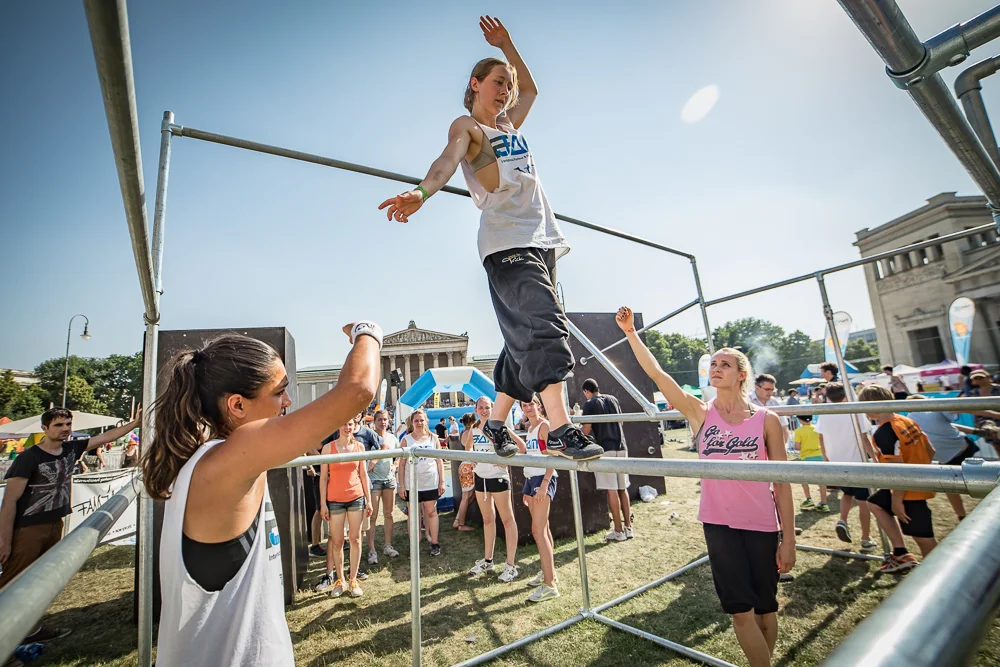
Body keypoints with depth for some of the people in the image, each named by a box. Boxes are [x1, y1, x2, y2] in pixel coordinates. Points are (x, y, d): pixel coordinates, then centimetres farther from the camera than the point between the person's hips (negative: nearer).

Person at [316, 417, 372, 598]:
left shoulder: (359, 446, 2)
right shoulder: (329, 447, -4)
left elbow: (363, 474, 7)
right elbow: (323, 477, -2)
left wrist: (369, 500, 5)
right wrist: (323, 503, -5)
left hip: (356, 497, 2)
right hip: (335, 499, -1)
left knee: (355, 539, 6)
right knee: (336, 541, 6)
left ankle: (353, 580, 19)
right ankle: (339, 580, 24)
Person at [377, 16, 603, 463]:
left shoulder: (509, 124, 27)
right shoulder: (466, 127, 5)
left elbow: (531, 89, 46)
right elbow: (449, 158, -17)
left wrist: (506, 44, 40)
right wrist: (422, 192, -37)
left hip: (540, 239, 8)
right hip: (507, 242, -8)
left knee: (525, 339, 6)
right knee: (545, 328, -22)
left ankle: (496, 423, 17)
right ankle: (562, 431, -22)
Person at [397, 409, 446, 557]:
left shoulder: (433, 438, 3)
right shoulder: (406, 439, -1)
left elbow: (439, 461, 5)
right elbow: (401, 463, -1)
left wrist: (442, 481, 1)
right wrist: (401, 485, -4)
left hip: (431, 482, 1)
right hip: (412, 483, 0)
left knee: (431, 512, 8)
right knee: (413, 514, 9)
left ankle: (434, 543, 20)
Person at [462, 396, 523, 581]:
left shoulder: (499, 427, -12)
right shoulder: (473, 430, 3)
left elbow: (521, 446, -13)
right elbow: (467, 446, 22)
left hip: (498, 476, -6)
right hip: (480, 477, 6)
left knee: (507, 519, 3)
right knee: (487, 519, 18)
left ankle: (511, 565, 10)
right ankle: (487, 561, 31)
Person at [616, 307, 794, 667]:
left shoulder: (767, 419, -5)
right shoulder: (701, 413, -4)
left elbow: (781, 482, -1)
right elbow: (656, 374, -14)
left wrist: (788, 538, -1)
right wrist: (631, 333, -22)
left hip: (762, 524, 0)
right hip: (718, 523, 0)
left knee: (765, 606, 15)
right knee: (740, 609, 2)